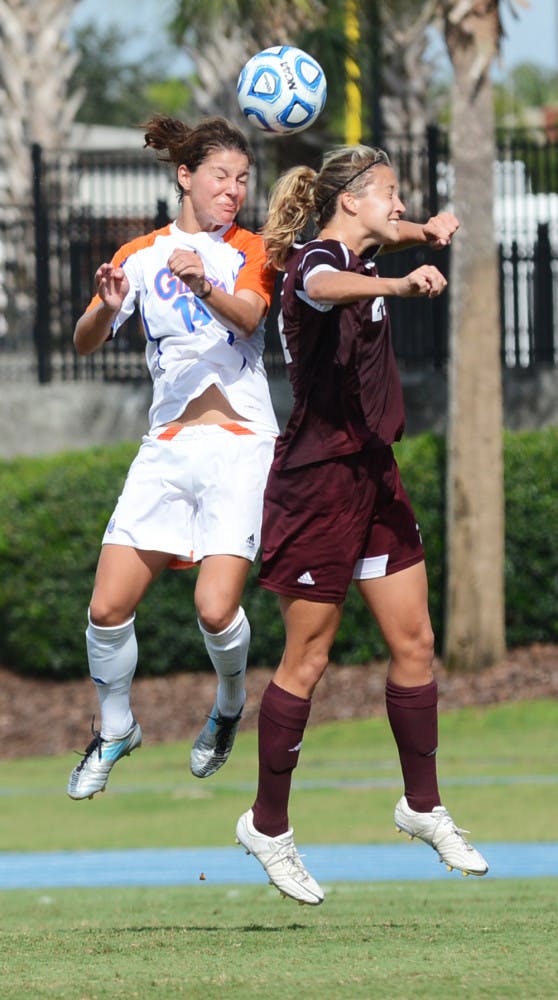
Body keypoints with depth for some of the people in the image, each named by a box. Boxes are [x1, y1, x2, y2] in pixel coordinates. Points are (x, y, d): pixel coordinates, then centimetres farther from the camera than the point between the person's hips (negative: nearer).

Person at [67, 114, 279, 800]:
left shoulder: (248, 250, 5)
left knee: (216, 609, -16)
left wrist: (206, 288, -37)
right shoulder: (141, 256, 10)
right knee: (108, 607, -8)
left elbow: (247, 317, -15)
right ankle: (114, 730, 16)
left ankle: (229, 706, 16)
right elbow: (85, 343, 3)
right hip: (167, 447, 2)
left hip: (241, 443, -2)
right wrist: (106, 308, -20)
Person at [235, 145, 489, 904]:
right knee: (307, 660, -2)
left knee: (415, 642, 8)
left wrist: (424, 233, 8)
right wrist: (400, 285, -63)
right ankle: (267, 826, 9)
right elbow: (325, 288, -43)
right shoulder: (315, 263, -18)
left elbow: (386, 236, 32)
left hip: (371, 473, 9)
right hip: (317, 484, -9)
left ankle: (423, 806, 20)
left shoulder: (359, 253, 9)